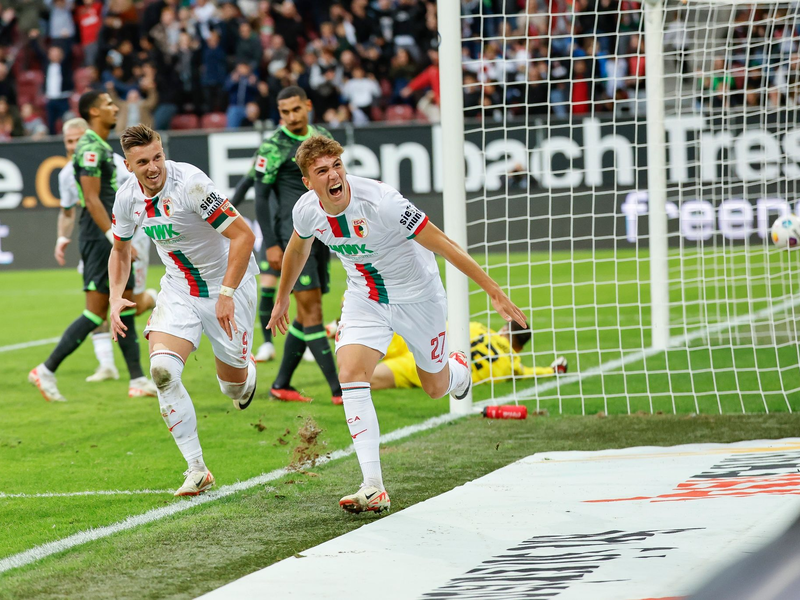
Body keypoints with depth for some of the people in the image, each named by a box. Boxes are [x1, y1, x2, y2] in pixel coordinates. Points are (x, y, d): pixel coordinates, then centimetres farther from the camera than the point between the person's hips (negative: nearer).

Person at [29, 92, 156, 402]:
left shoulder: (101, 147, 17)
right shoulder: (90, 148, -14)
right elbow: (91, 199, -20)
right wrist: (114, 236, -24)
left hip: (110, 238, 10)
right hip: (98, 237, -10)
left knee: (126, 306, 7)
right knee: (96, 312, -9)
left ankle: (138, 380, 8)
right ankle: (47, 370, -5)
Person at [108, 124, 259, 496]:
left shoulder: (190, 184, -26)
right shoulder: (127, 197, -7)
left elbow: (243, 236, -26)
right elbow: (120, 250, 13)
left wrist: (227, 294, -30)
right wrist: (116, 299, -2)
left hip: (227, 284, -4)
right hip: (179, 290, 4)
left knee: (233, 386, 5)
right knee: (162, 369, -20)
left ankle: (246, 373, 47)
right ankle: (197, 469, -13)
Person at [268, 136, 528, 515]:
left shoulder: (381, 202, -33)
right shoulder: (306, 211, -16)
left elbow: (442, 244, -27)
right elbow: (297, 248, 10)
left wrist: (494, 292, -27)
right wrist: (282, 299, 24)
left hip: (417, 297, -3)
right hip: (365, 299, 3)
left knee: (436, 388, 12)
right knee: (350, 375, -19)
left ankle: (458, 368, 53)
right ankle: (373, 487, -20)